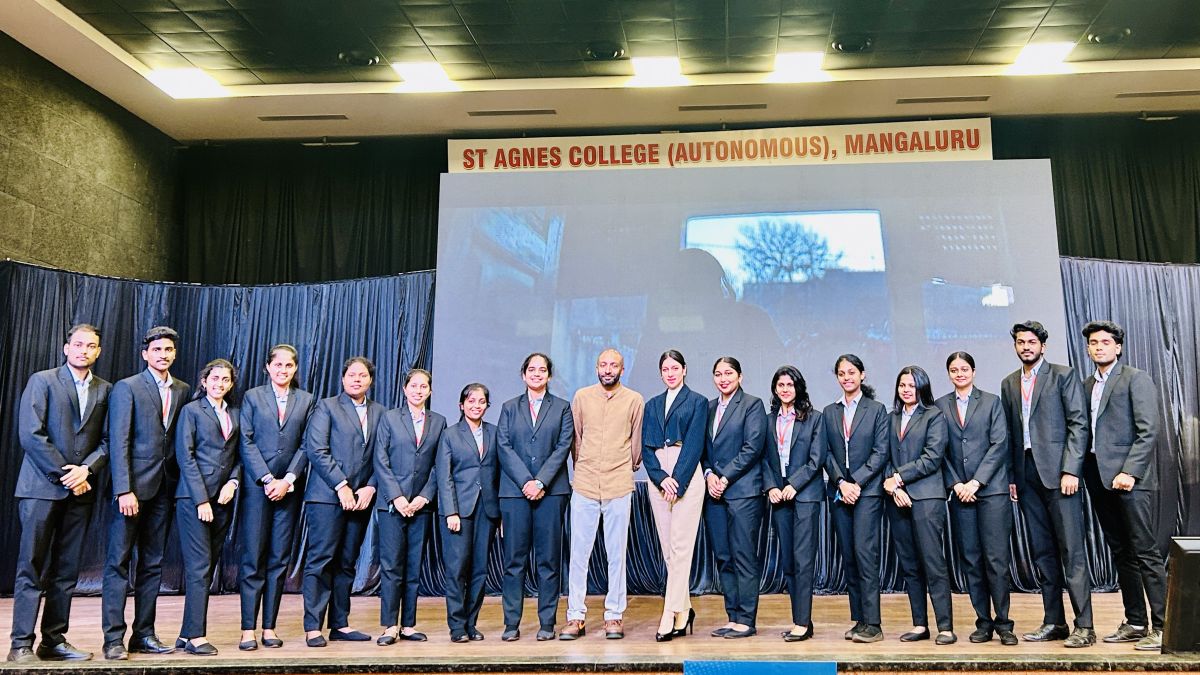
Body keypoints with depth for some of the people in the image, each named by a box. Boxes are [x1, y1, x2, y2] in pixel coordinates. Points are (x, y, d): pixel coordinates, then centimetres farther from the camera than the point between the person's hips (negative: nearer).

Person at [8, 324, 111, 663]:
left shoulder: (105, 390, 11)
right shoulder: (42, 381, 0)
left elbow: (107, 440, 7)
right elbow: (30, 434, -8)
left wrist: (86, 469, -10)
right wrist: (64, 474, -11)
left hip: (81, 489, 4)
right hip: (42, 486, -4)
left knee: (67, 571, 7)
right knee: (32, 568, -2)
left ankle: (54, 641, 13)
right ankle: (21, 644, 4)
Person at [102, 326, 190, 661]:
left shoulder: (182, 391, 11)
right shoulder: (127, 388, -3)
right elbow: (118, 442, -10)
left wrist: (179, 482, 0)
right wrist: (124, 491, -16)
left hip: (164, 487, 5)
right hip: (132, 485, -5)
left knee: (153, 563, 9)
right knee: (119, 562, 0)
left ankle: (144, 633, 17)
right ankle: (113, 638, 6)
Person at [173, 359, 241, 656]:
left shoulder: (234, 414, 16)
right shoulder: (191, 410, 1)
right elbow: (185, 456, -6)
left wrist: (233, 482, -3)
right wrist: (201, 500, -12)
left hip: (223, 500, 5)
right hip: (194, 497, -5)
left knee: (207, 567, 6)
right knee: (199, 567, -7)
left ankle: (187, 635, 13)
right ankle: (195, 636, -1)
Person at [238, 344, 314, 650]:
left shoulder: (306, 400, 10)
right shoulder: (252, 397, 6)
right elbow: (247, 442, -1)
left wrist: (288, 480, -7)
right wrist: (267, 479, -10)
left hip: (289, 487, 2)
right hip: (257, 486, -2)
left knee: (280, 559, 4)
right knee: (253, 559, -2)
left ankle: (269, 627, 11)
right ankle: (248, 629, 4)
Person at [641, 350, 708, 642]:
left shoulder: (698, 402, 5)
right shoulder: (652, 405, 17)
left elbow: (695, 444, -4)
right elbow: (646, 446, 8)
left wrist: (677, 481, -13)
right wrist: (661, 478, -7)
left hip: (687, 477, -5)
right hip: (658, 479, 5)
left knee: (680, 547, -9)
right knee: (667, 549, 5)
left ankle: (669, 615, -9)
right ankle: (684, 610, 15)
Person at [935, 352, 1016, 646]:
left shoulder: (991, 401, 6)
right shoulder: (941, 406, 10)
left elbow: (999, 444, -2)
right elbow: (941, 451, 7)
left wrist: (976, 481, -9)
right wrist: (955, 484, -5)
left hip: (991, 489, -2)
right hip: (959, 491, 2)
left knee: (996, 558, -5)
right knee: (970, 560, 4)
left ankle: (1003, 622, 5)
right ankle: (983, 622, 12)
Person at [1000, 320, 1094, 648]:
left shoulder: (1064, 375, 2)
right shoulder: (1008, 384, 16)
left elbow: (1079, 424, -5)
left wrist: (1070, 470, -13)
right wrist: (1011, 477, 9)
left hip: (1058, 472, -5)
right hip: (1026, 476, 5)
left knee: (1071, 550, -6)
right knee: (1042, 552, 8)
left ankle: (1084, 626, -1)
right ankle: (1054, 622, 14)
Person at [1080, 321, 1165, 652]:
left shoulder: (1136, 379, -2)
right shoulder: (1087, 385, 18)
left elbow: (1148, 431, -10)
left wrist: (1129, 472, -17)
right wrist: (1083, 472, 5)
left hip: (1130, 478, -7)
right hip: (1099, 477, 7)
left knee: (1145, 552, -5)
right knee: (1121, 553, 10)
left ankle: (1161, 627, 1)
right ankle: (1135, 623, 17)